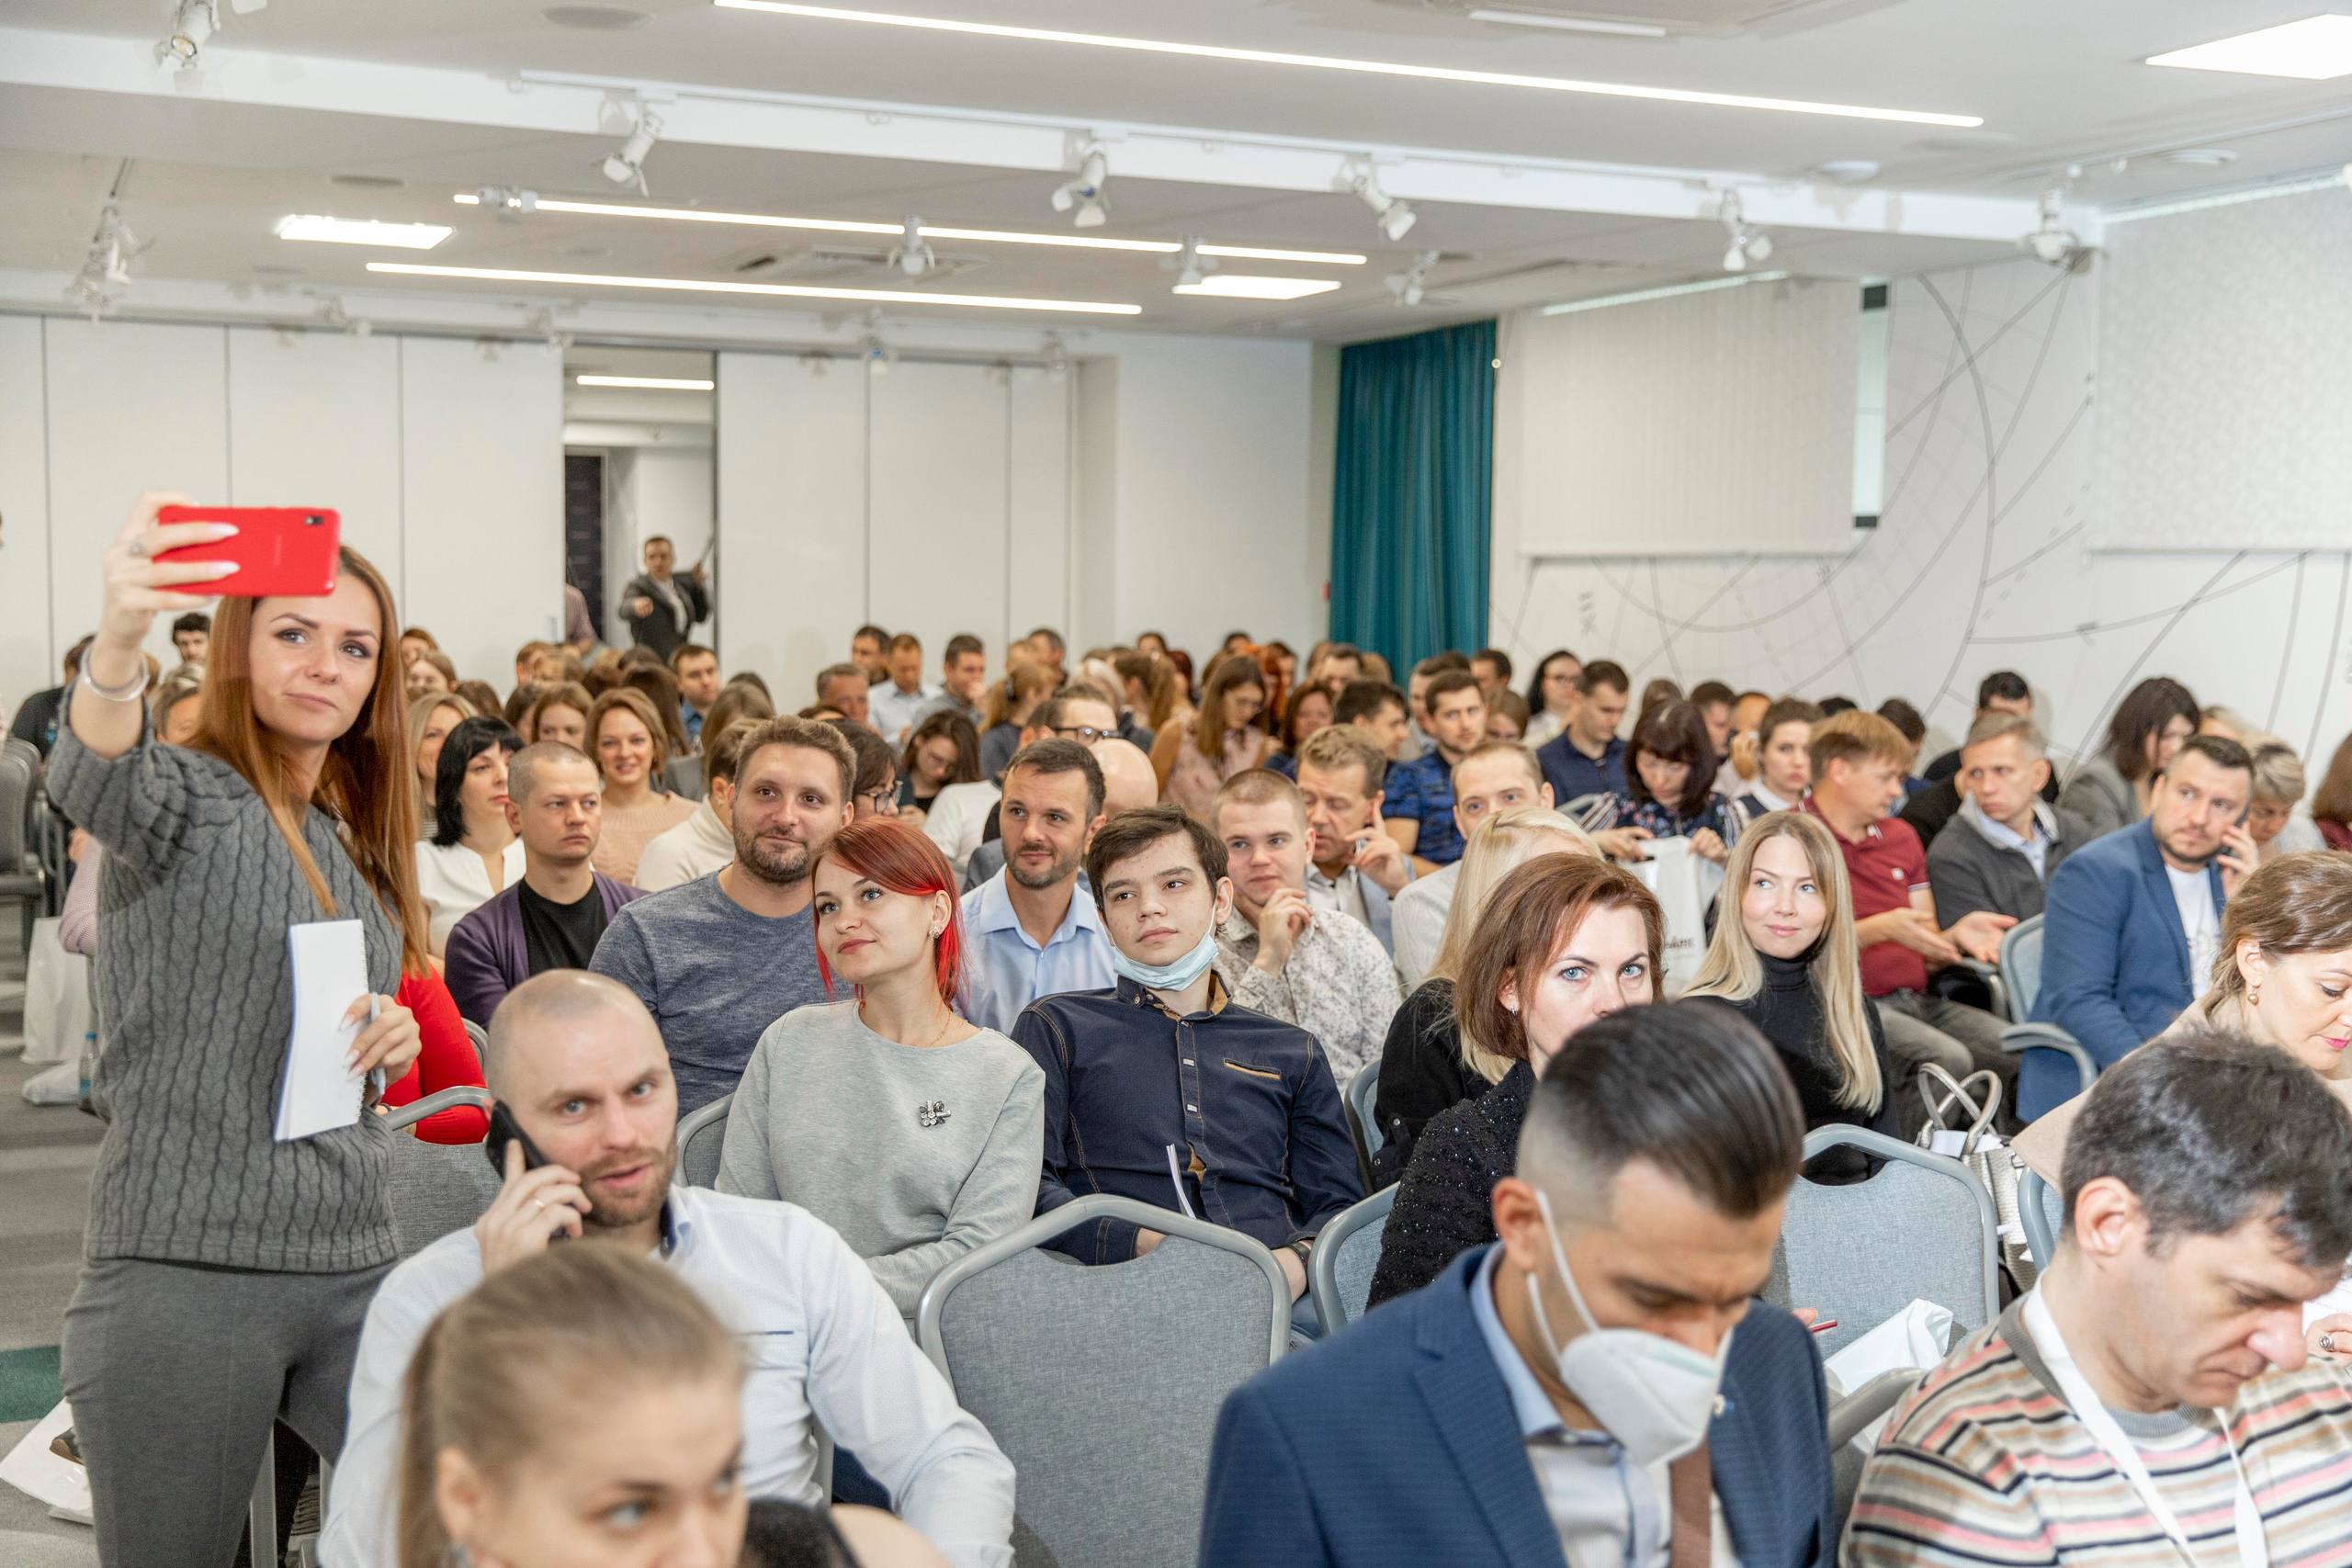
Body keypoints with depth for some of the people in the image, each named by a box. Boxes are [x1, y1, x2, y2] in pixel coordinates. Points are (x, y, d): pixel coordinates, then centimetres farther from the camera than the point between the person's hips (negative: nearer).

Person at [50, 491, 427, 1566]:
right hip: (184, 1275, -6)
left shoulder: (361, 840, 16)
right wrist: (120, 638, -50)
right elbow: (92, 778, -30)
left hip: (353, 1266, 6)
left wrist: (390, 1037, 2)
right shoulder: (189, 800, -5)